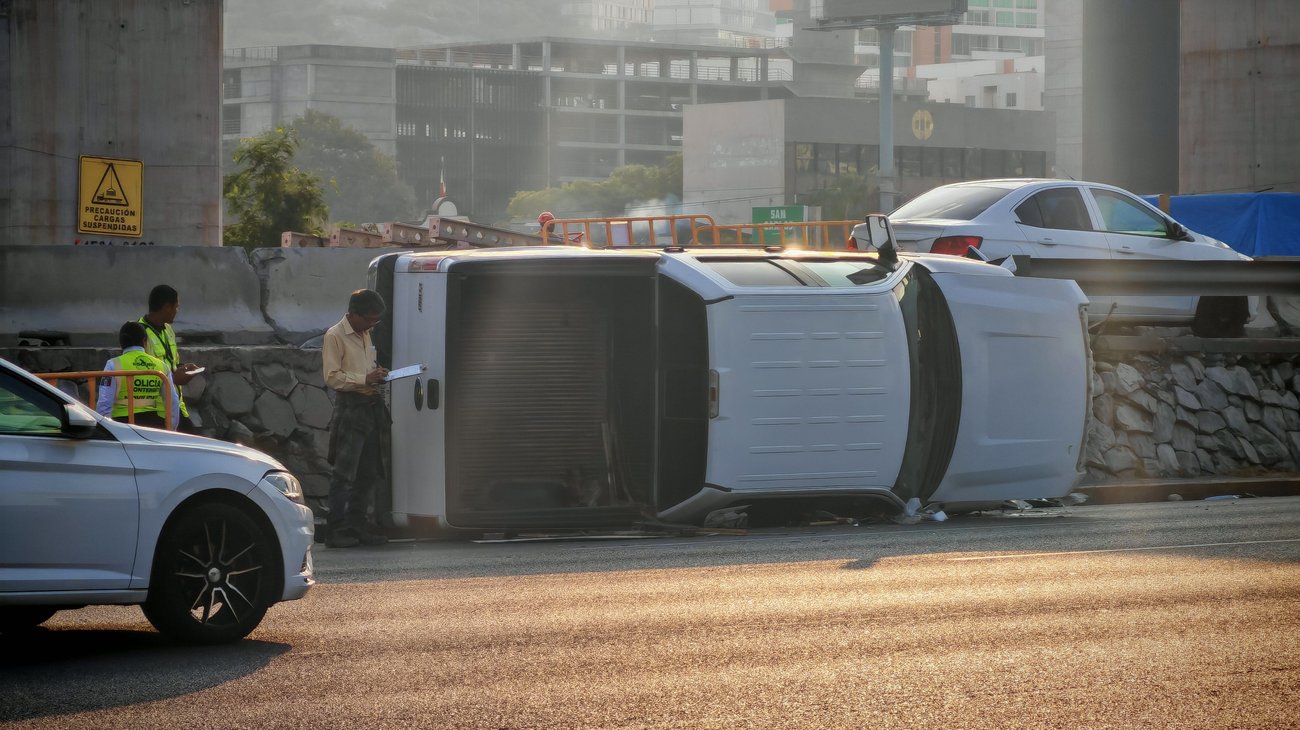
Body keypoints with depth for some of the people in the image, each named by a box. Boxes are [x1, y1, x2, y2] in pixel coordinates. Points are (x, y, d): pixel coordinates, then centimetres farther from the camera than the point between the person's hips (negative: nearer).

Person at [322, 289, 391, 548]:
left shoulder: (365, 334, 18)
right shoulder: (335, 336, -8)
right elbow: (332, 377, -14)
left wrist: (377, 375, 11)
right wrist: (366, 379, -20)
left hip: (371, 407, 8)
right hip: (350, 408, -8)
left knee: (368, 473, 8)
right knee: (344, 474, -8)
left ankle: (356, 527, 15)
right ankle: (336, 530, -7)